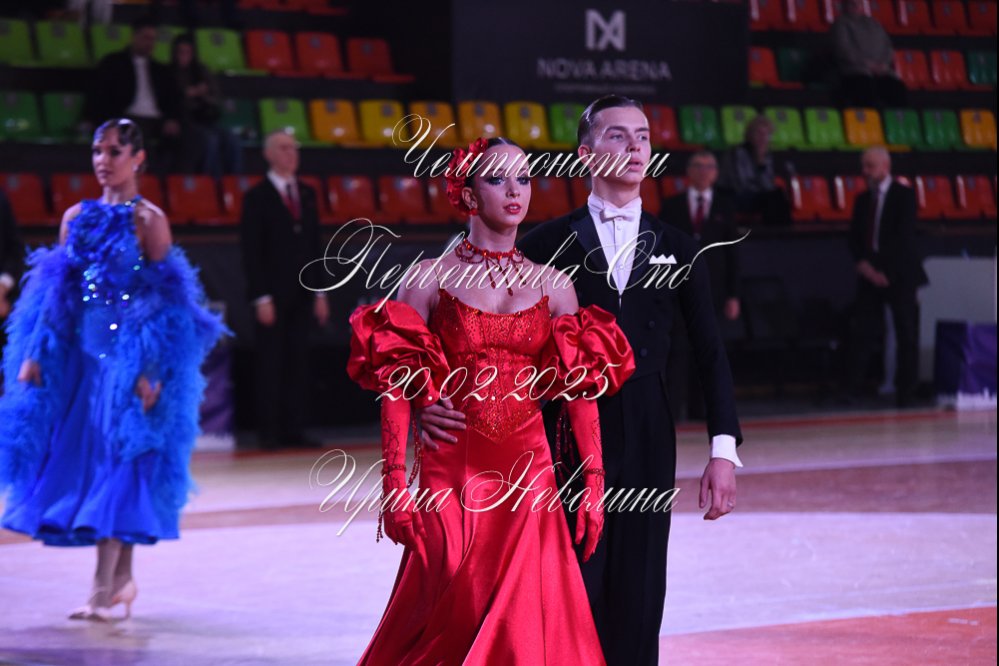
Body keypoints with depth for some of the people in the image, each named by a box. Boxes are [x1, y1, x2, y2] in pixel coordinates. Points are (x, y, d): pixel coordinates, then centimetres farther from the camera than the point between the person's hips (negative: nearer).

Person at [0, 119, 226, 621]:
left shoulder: (148, 220, -4)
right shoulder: (77, 217, 11)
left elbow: (164, 300, -9)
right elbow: (57, 292, 11)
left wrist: (150, 371, -16)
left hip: (129, 355, -5)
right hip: (79, 354, 6)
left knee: (120, 457, -8)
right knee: (80, 457, 5)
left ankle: (105, 590, -8)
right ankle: (121, 580, 16)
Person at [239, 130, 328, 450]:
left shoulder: (307, 194, 14)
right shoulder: (258, 197, -2)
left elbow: (315, 244, 15)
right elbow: (251, 251, -6)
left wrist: (320, 292, 9)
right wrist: (261, 298, -13)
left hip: (302, 295, 5)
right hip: (273, 295, -5)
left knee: (298, 363, 3)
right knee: (270, 363, -3)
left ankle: (293, 429, 6)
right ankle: (269, 431, 1)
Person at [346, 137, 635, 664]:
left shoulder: (553, 285, 8)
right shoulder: (430, 279, 1)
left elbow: (582, 389, 5)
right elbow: (397, 388, -3)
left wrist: (593, 485, -3)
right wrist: (394, 484, -11)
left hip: (529, 475, 2)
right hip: (451, 474, -2)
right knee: (449, 622, -2)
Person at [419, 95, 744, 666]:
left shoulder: (676, 248, 9)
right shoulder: (551, 244, 2)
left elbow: (710, 353, 7)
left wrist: (725, 448, -2)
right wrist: (435, 396, -21)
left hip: (648, 445, 2)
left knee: (638, 597, 2)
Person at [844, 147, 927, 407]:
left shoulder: (904, 195, -2)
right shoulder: (863, 199, 15)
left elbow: (904, 237, -10)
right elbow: (855, 237, 11)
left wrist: (884, 270, -15)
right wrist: (863, 264, -7)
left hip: (899, 275, -4)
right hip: (870, 275, 4)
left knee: (906, 334, -1)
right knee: (862, 331, -6)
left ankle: (906, 393, 4)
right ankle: (851, 390, -10)